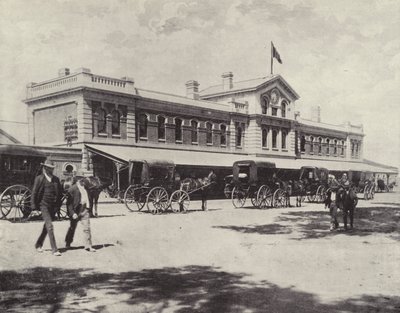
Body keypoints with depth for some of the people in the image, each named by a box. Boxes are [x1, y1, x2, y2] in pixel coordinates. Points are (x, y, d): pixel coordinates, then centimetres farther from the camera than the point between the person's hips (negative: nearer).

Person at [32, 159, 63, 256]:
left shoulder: (56, 179, 10)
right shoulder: (39, 178, -3)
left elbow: (60, 193, 16)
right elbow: (34, 193, -2)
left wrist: (58, 205, 9)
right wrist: (34, 206, -5)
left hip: (53, 206, 5)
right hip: (44, 205, -5)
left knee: (46, 227, 15)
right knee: (50, 226, -12)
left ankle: (38, 244, 33)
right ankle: (54, 249, -12)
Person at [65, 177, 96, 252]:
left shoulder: (85, 188, 12)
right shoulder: (72, 188, -10)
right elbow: (69, 202, -12)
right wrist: (72, 213, -18)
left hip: (84, 210, 5)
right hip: (75, 211, -5)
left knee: (87, 228, -3)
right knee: (72, 228, 11)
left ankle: (88, 246, 0)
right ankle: (67, 243, 31)